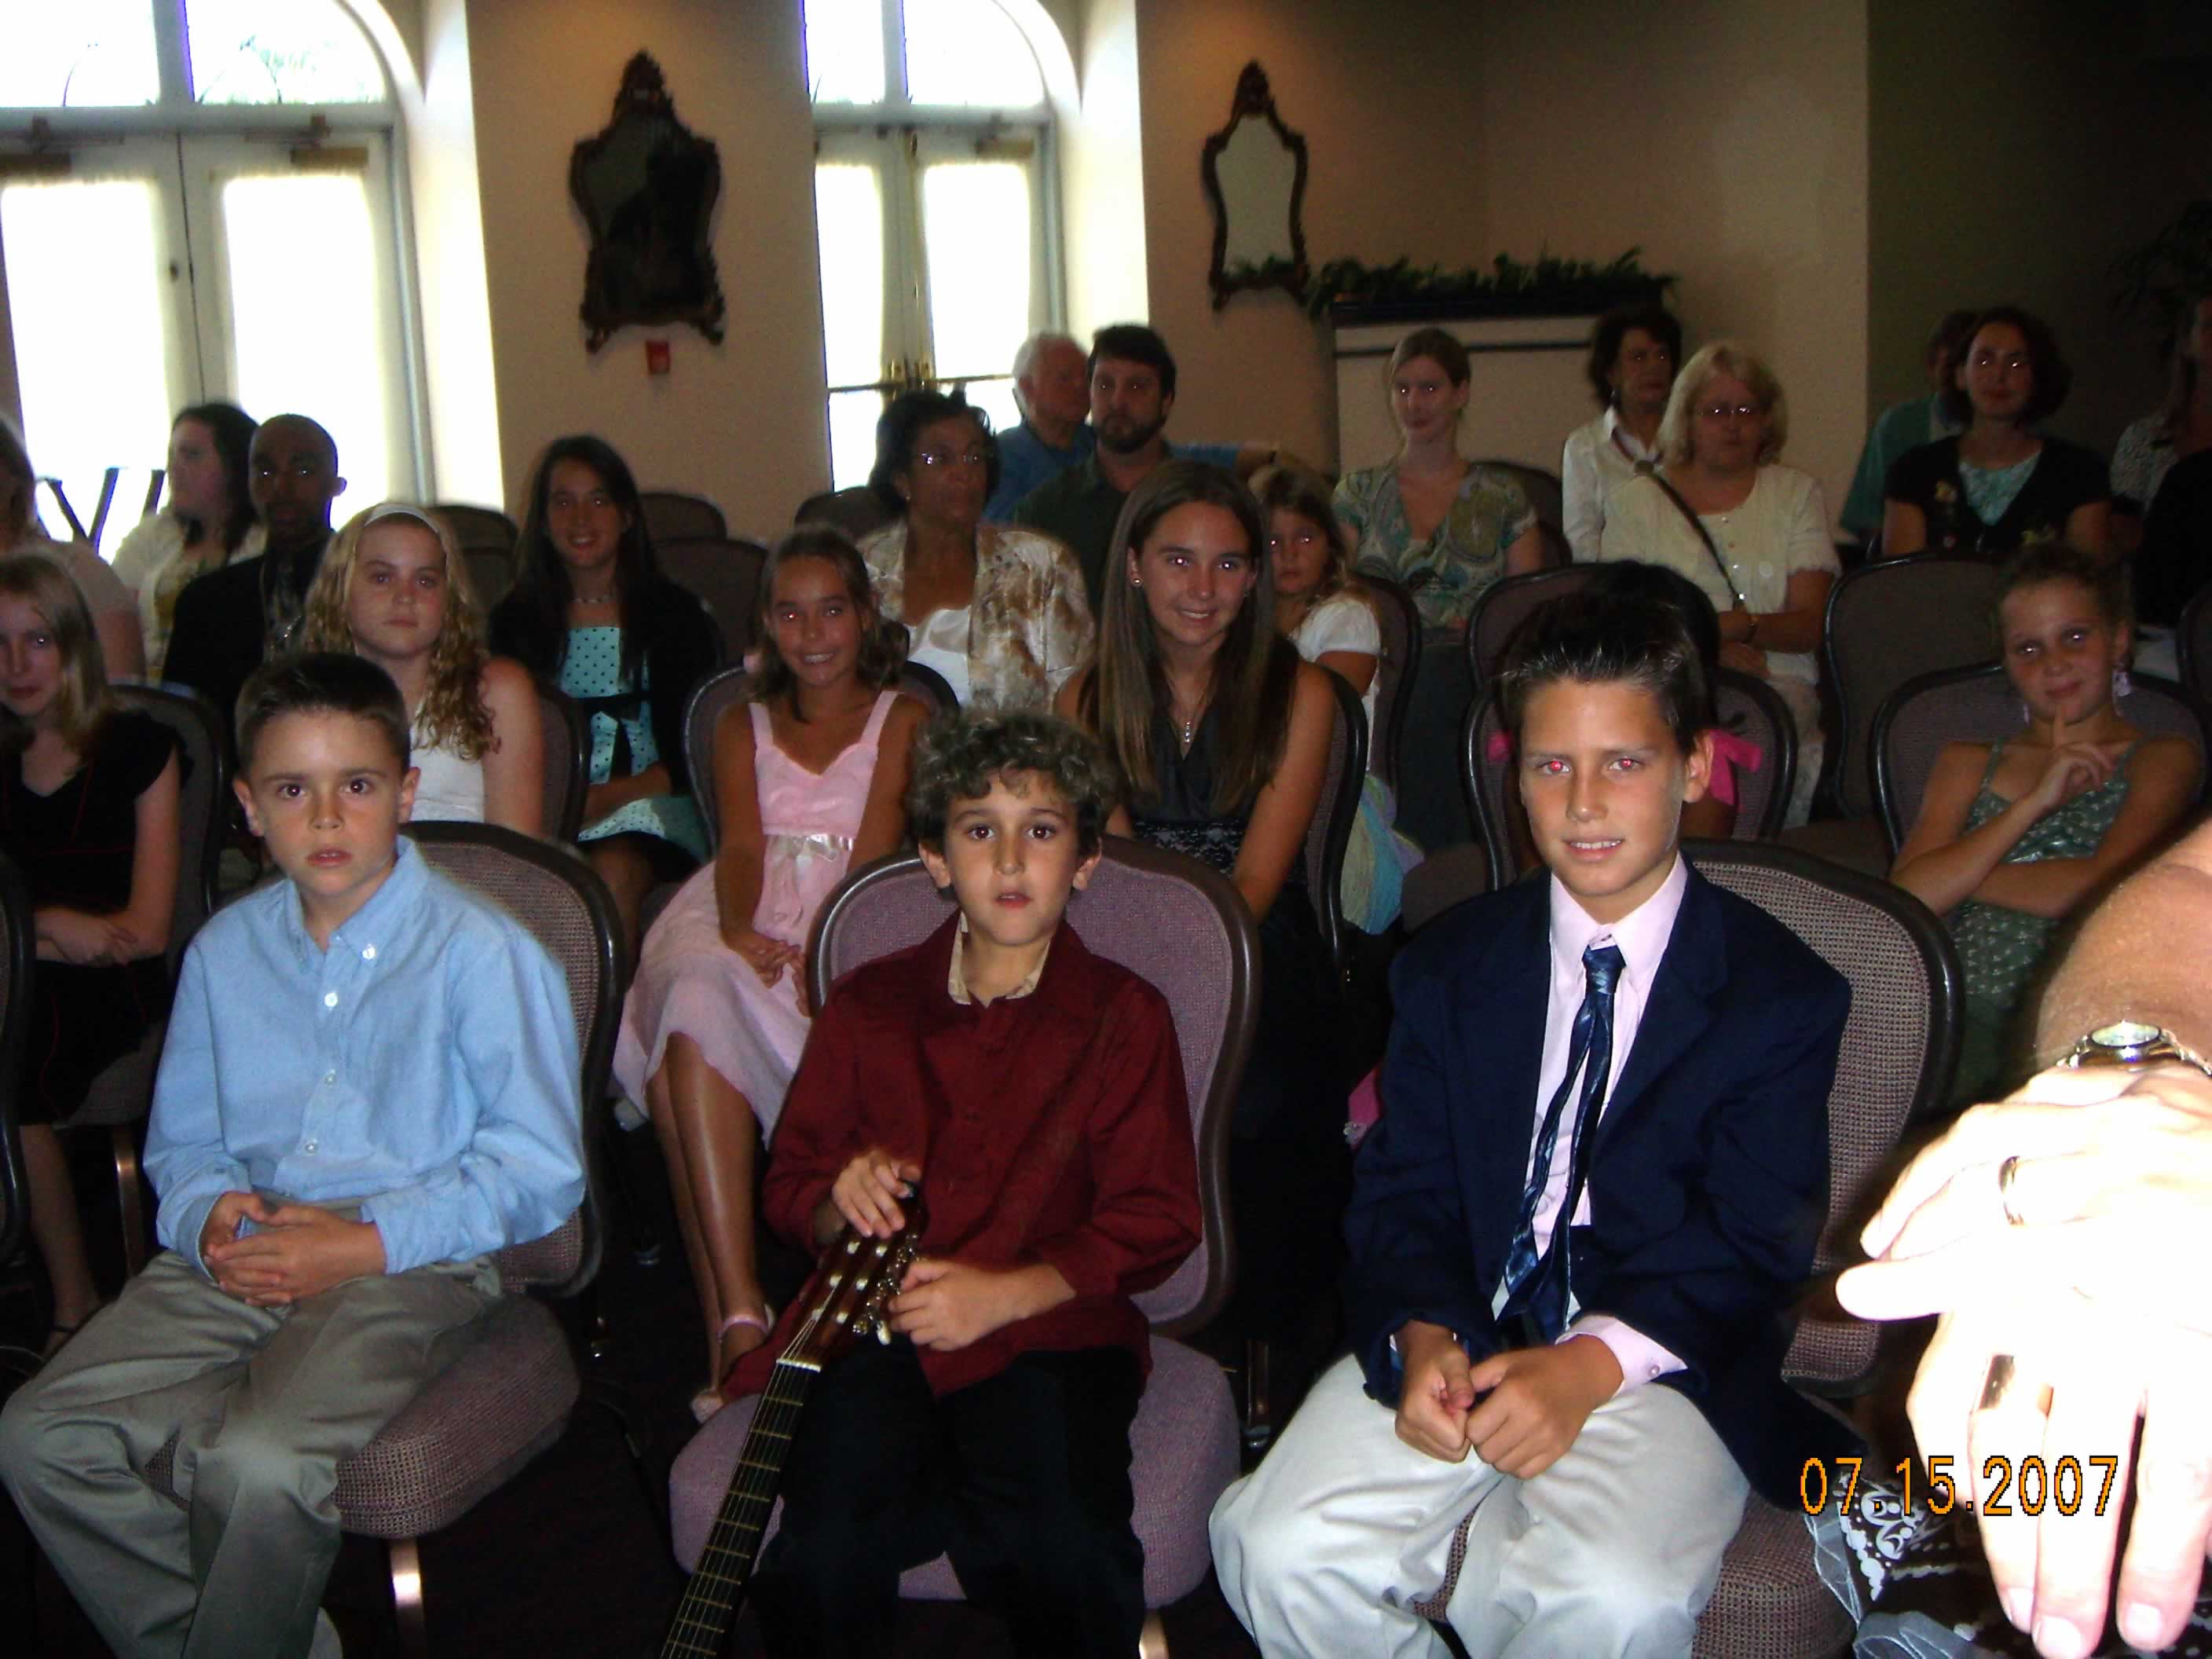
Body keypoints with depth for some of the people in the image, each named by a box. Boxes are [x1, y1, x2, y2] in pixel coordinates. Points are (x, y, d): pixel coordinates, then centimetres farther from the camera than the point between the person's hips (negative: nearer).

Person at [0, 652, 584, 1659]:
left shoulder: (481, 952, -6)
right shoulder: (223, 952, 14)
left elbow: (541, 1170, -9)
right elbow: (182, 1139, 22)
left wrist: (362, 1243, -16)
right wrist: (209, 1214, -3)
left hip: (409, 1268, -6)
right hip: (238, 1262, 6)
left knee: (259, 1463, -30)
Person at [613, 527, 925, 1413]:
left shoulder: (900, 718, 21)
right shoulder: (743, 724, 29)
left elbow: (874, 847, 2)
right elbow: (741, 845, 9)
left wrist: (813, 948, -18)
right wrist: (739, 930, -15)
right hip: (745, 923, 3)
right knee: (695, 993, -36)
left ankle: (732, 1320, -40)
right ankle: (738, 1315, -42)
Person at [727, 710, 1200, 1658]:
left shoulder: (1124, 1017, 9)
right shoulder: (868, 1005, 17)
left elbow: (1155, 1222, 2)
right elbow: (790, 1181, 20)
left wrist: (1006, 1292, -12)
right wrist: (838, 1204, -4)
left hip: (1046, 1330, -1)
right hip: (879, 1327, 2)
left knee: (1065, 1563, -29)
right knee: (823, 1562, -26)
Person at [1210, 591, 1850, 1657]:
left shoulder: (1783, 996, 1)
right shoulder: (1449, 967, 12)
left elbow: (1755, 1247, -5)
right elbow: (1400, 1188, 6)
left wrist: (1593, 1366, -21)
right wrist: (1422, 1338, -15)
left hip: (1659, 1361, -2)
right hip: (1457, 1338, 3)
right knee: (1281, 1551, -22)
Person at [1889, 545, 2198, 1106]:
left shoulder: (2161, 760, 15)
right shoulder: (1967, 764, 25)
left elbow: (2100, 886, -3)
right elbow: (1909, 896, 7)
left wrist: (1954, 875, 6)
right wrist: (2037, 800, 0)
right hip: (1956, 1011, 2)